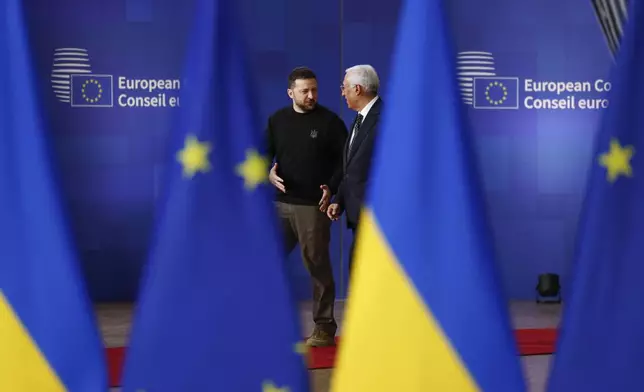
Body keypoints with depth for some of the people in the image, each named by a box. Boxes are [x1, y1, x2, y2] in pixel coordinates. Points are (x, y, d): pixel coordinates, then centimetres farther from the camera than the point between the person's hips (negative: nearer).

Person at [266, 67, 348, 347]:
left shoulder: (330, 121, -3)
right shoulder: (277, 120, 8)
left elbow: (345, 160, -2)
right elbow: (264, 155, 14)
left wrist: (331, 189, -16)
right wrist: (269, 173, -7)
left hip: (313, 206, -4)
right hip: (281, 203, 4)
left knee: (318, 266, 1)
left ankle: (324, 327, 10)